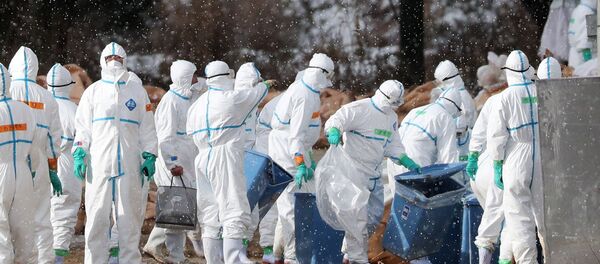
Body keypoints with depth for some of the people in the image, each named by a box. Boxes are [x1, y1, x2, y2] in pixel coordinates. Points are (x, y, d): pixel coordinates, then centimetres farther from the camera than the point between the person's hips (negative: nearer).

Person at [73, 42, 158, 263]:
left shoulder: (137, 91, 14)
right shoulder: (93, 92, 13)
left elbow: (147, 128, 14)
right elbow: (83, 128, 12)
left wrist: (150, 156, 4)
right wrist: (79, 154, -1)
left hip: (129, 165, 0)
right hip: (99, 164, 0)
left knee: (129, 219, 0)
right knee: (97, 217, -3)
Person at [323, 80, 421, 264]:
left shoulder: (392, 118, 15)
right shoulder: (359, 109, -13)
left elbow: (393, 145, 20)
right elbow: (335, 121, -20)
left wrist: (407, 162, 6)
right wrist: (334, 132, -43)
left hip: (374, 173, 9)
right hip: (355, 171, -9)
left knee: (376, 214, 15)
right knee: (358, 215, -9)